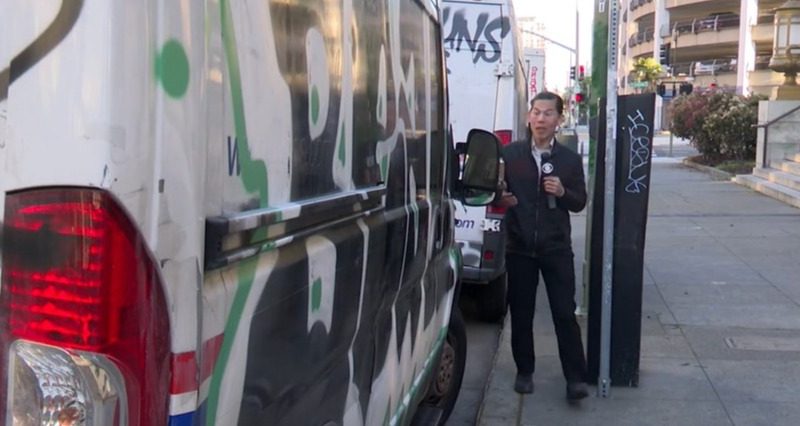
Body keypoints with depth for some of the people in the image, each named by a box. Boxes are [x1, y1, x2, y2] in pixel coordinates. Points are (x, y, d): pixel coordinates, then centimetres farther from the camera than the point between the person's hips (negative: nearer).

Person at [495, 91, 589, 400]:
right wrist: (501, 199, -16)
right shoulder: (510, 153, 1)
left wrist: (563, 192, -13)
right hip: (519, 247, 1)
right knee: (521, 313, 9)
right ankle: (524, 372, 23)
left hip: (557, 248, 0)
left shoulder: (570, 159, 3)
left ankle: (575, 377, 6)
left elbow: (580, 202, 7)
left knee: (565, 313, 0)